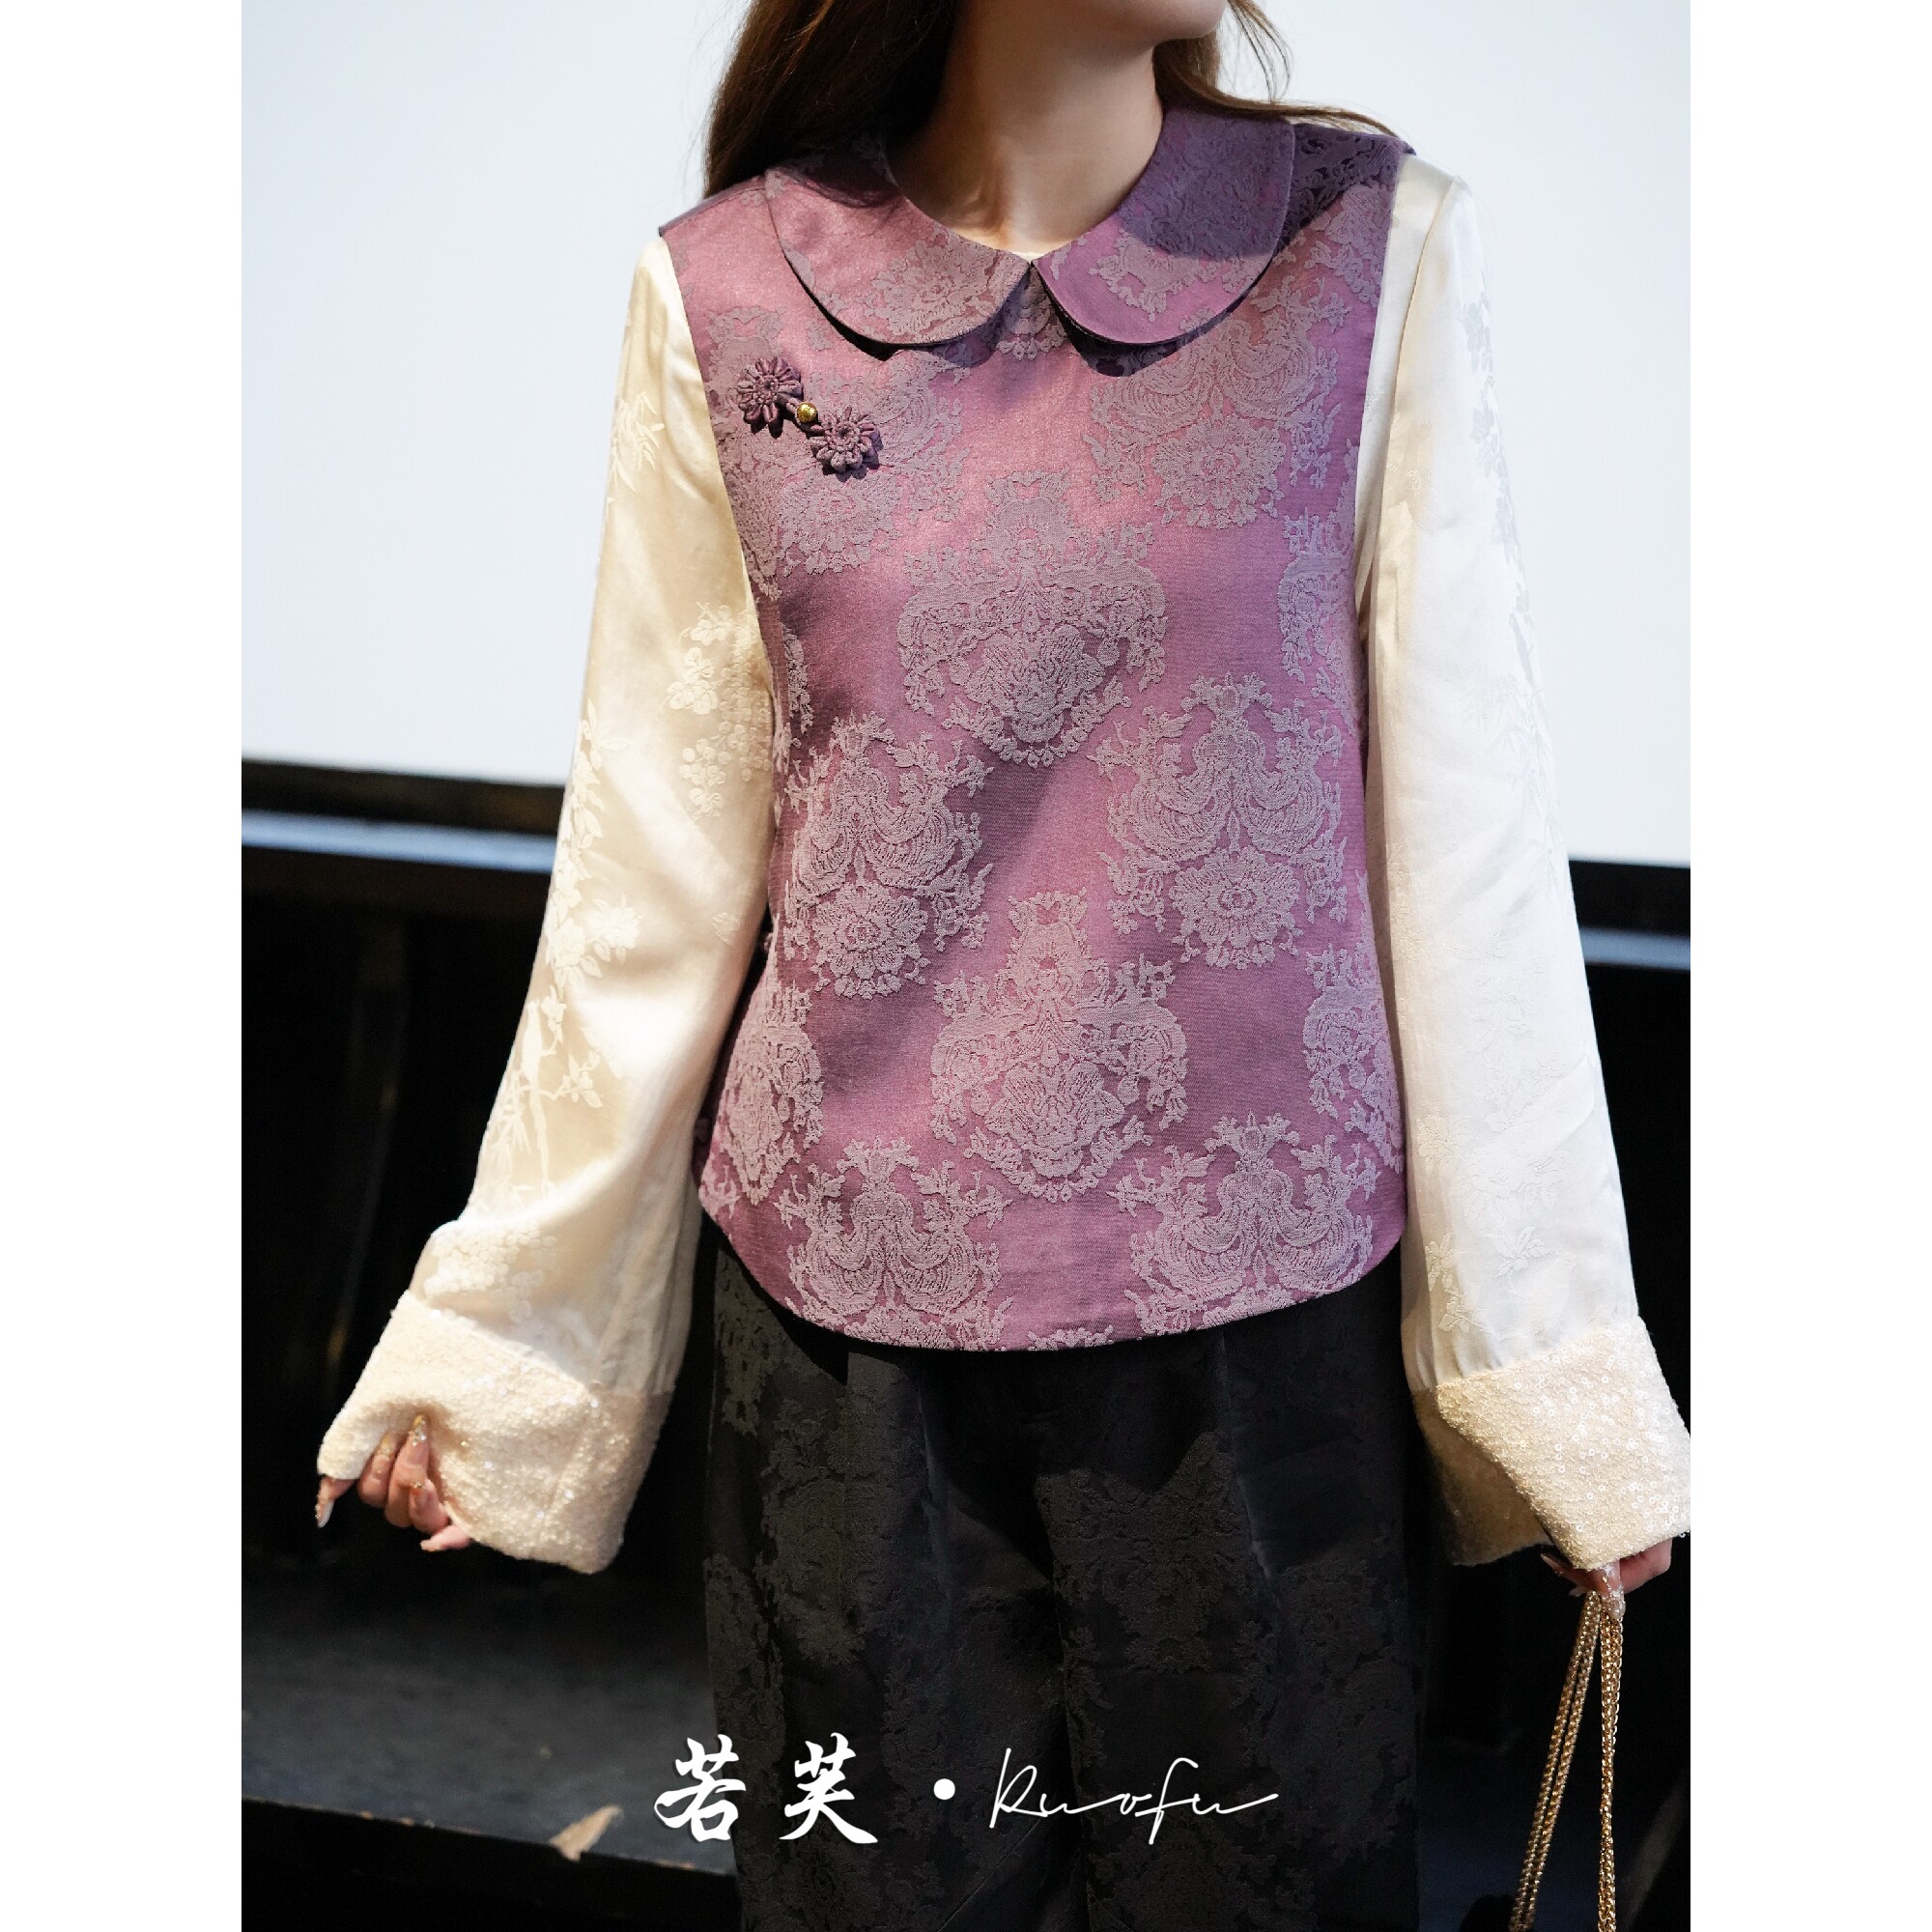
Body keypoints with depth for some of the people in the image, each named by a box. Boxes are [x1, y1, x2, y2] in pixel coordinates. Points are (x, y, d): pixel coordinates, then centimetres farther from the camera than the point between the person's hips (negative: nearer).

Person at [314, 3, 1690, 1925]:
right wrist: (494, 1339, 7)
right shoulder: (725, 294, -2)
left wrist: (1549, 1372, -2)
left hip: (1258, 1309, 0)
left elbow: (1463, 844, -4)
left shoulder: (1369, 248, -4)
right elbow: (652, 876, 3)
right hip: (847, 1317, 1)